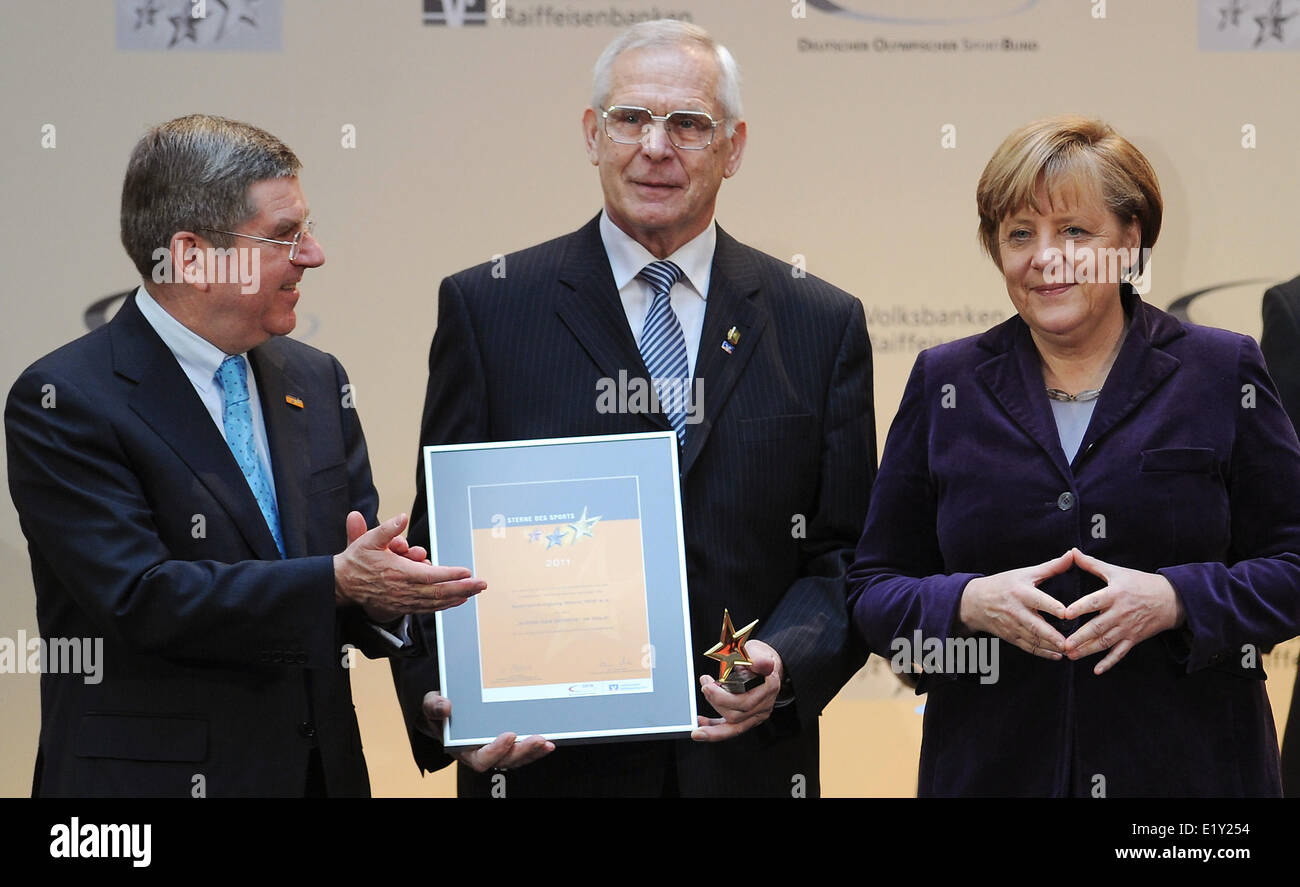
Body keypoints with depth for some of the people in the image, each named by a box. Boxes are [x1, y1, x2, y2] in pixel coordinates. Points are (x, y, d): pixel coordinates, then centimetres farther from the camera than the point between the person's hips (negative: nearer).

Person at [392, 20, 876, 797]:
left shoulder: (824, 325, 5)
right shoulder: (486, 309, 1)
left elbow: (844, 554, 4)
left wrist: (784, 663, -15)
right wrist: (443, 701, -17)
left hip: (746, 760, 1)